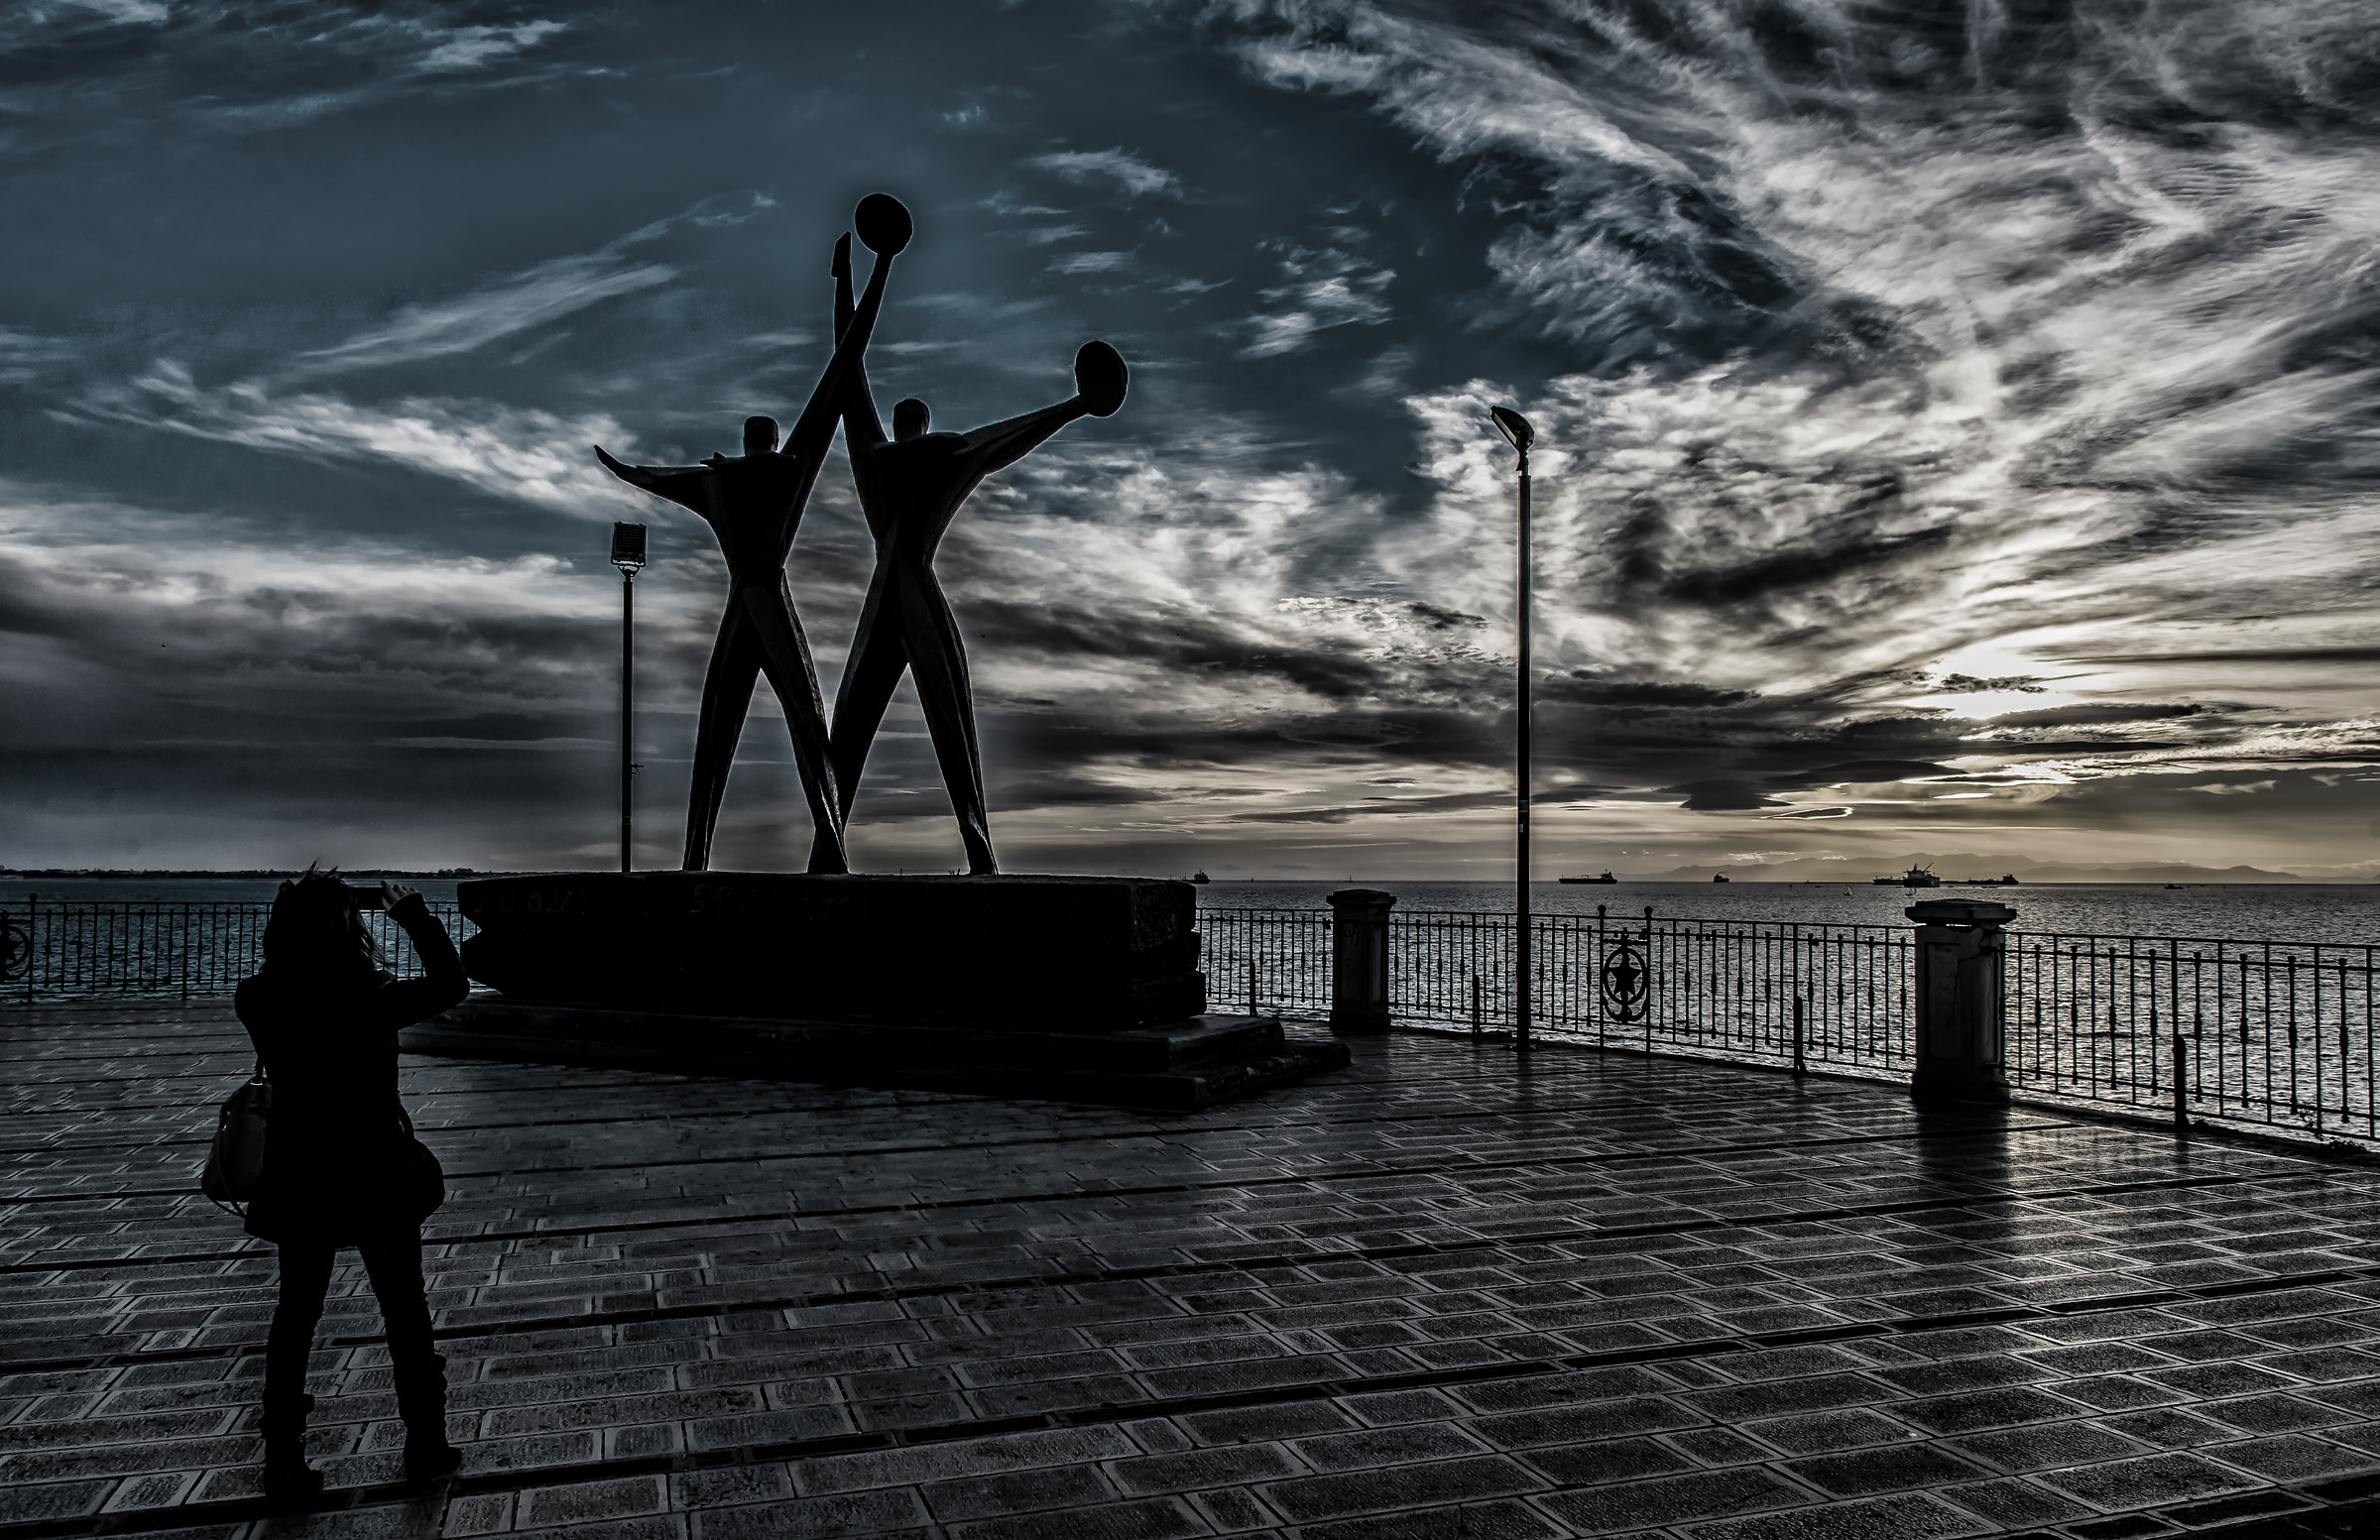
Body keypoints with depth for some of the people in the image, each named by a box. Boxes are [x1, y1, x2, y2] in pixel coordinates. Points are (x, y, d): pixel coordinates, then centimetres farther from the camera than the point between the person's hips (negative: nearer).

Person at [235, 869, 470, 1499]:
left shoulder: (259, 1002, -11)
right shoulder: (373, 1000, -22)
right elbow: (451, 984, -6)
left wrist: (300, 911, 10)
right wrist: (413, 913, -1)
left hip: (298, 1182, 3)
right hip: (376, 1180, -3)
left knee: (296, 1312, 19)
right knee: (405, 1312, 13)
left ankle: (283, 1459, 26)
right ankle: (424, 1446, 25)